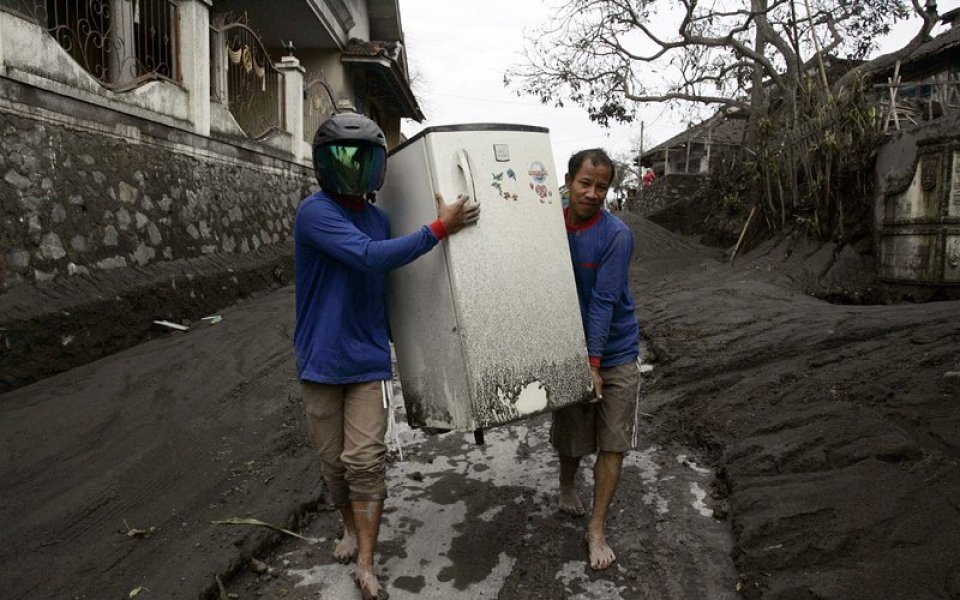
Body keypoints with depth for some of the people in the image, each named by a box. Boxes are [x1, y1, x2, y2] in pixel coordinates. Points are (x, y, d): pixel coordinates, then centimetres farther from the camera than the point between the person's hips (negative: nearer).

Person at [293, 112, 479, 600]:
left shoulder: (380, 220, 4)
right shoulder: (315, 212, -14)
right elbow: (370, 257, -27)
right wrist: (439, 229, -26)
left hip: (368, 359, 3)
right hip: (321, 359, -3)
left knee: (365, 459, -1)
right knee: (333, 460, 12)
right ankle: (350, 528, 37)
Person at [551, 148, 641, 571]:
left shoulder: (616, 235, -15)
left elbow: (604, 302, -19)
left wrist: (594, 365, -21)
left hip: (614, 353, -2)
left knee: (612, 443, 2)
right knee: (570, 433, 14)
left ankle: (597, 529, 16)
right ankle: (567, 483, 45)